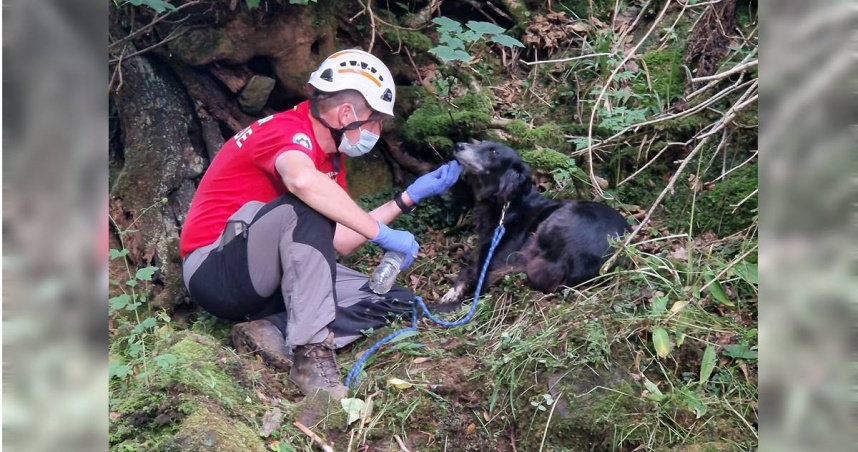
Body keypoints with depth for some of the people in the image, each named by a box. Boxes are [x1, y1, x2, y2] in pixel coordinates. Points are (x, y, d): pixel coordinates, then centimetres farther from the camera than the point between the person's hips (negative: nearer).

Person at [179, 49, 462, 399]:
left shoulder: (331, 157, 9)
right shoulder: (286, 129, -17)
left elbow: (340, 242, 4)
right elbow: (302, 180, -42)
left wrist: (409, 197, 2)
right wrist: (382, 233, -35)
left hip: (271, 281, 8)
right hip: (217, 270, -8)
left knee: (394, 301, -3)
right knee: (307, 208, -34)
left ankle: (272, 333, -14)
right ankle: (311, 351, -30)